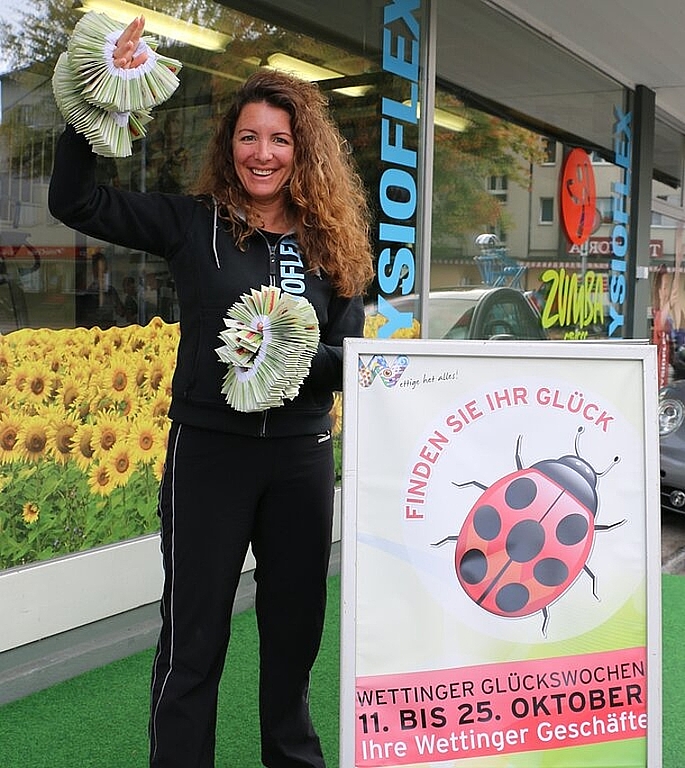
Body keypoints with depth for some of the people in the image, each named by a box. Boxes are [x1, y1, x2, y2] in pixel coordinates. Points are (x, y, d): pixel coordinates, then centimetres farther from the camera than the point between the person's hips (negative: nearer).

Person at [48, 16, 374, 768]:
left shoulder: (333, 242, 4)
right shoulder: (192, 224, -3)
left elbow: (349, 357, 0)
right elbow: (73, 200, -9)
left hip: (301, 452, 3)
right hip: (208, 448, -3)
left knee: (296, 624, 17)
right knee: (193, 635, 5)